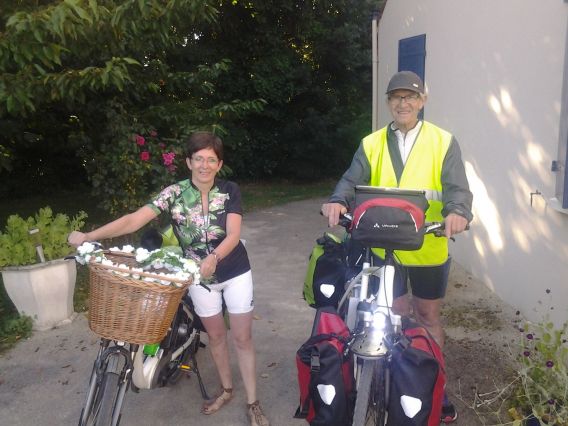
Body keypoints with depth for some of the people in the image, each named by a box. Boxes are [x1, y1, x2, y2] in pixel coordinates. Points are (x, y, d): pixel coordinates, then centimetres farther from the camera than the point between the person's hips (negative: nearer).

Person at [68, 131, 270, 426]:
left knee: (243, 337, 5)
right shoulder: (175, 193, -12)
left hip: (235, 272, -1)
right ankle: (226, 390, 39)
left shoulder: (229, 191, -12)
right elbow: (135, 219, -21)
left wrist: (213, 258, -42)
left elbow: (233, 234, -22)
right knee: (215, 335, 16)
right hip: (200, 276, 1)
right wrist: (88, 236, -31)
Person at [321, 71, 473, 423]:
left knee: (428, 318, 16)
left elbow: (457, 188, -11)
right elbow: (352, 182, -5)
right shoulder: (372, 144, 5)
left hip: (429, 250, 0)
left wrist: (457, 212, -33)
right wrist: (338, 202, -27)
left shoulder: (444, 142, -1)